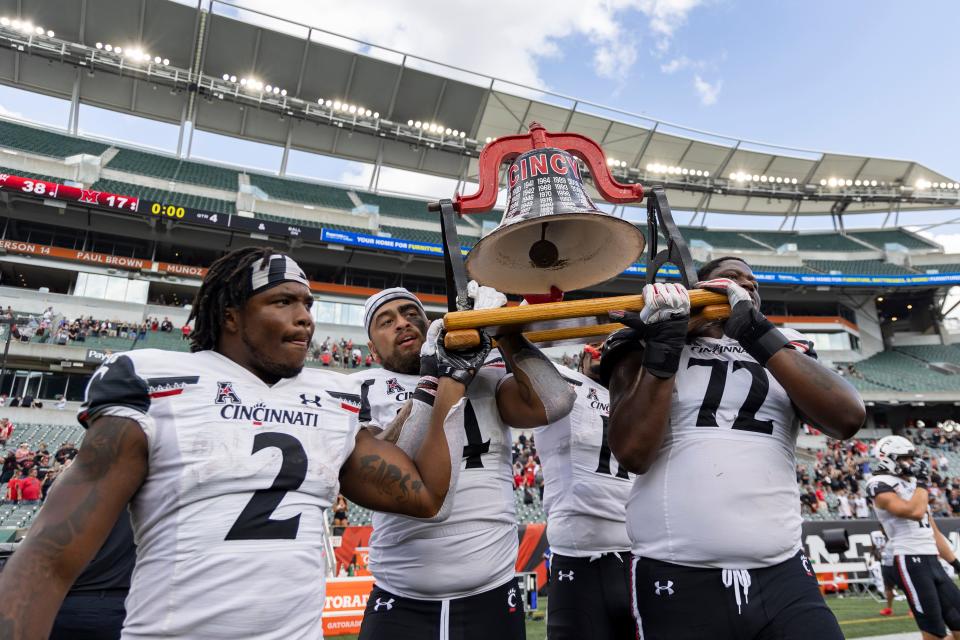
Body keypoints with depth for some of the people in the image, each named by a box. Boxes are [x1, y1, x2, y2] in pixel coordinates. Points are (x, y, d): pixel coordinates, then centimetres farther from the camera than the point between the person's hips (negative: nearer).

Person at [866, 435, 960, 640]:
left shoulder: (914, 485, 19)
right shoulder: (882, 486, -11)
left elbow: (933, 531, 24)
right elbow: (915, 512, -27)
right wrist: (922, 481, -11)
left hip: (932, 560, 9)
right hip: (910, 560, -9)